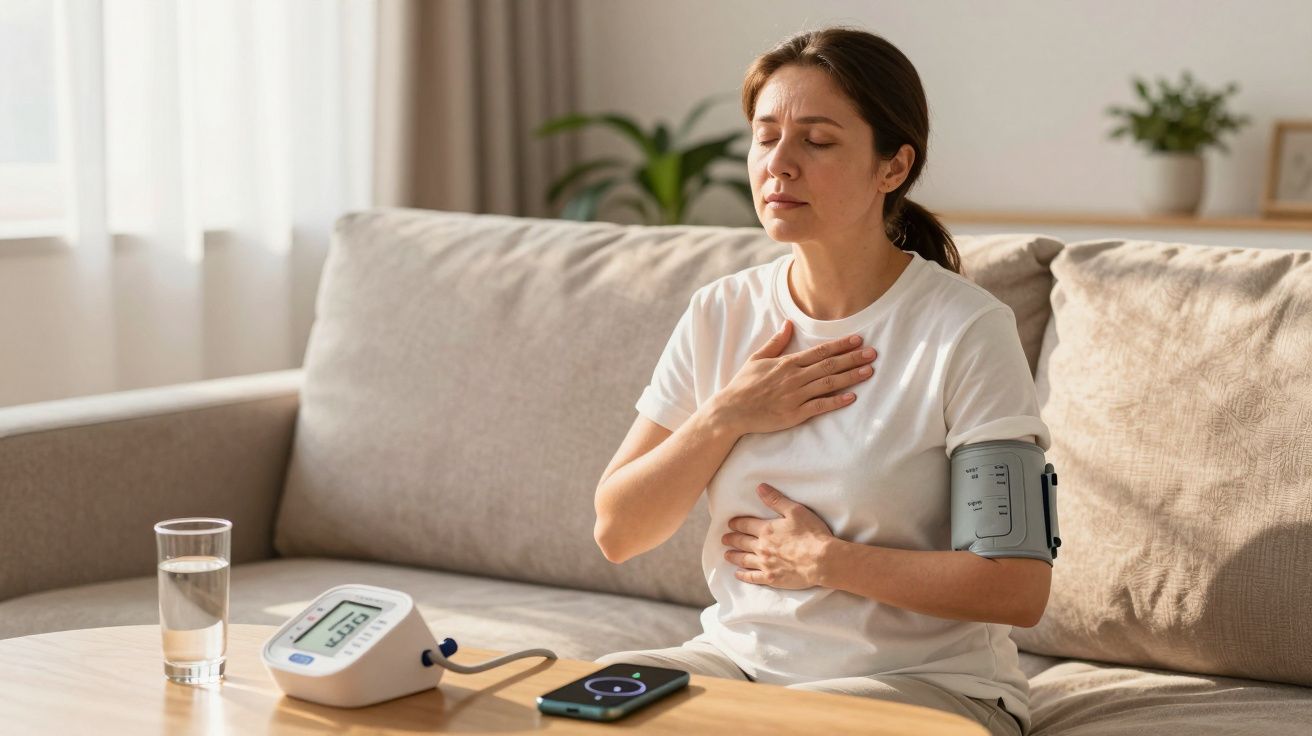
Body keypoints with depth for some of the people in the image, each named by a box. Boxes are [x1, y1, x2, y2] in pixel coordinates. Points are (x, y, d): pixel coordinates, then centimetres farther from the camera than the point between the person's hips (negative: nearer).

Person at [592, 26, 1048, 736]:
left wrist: (824, 560, -12)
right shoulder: (719, 315, 4)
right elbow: (617, 532, 3)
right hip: (738, 657, 5)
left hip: (922, 679, -4)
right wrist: (725, 417, -11)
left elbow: (1019, 588, -16)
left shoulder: (964, 330, -12)